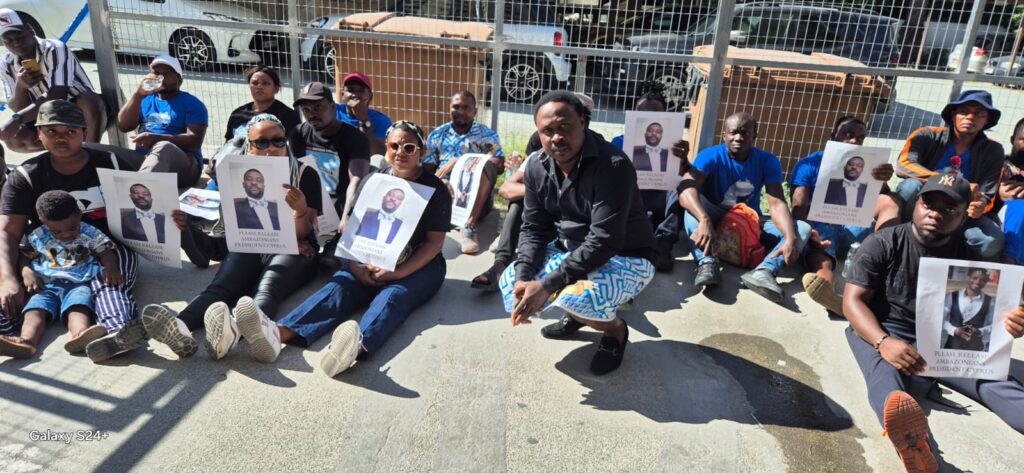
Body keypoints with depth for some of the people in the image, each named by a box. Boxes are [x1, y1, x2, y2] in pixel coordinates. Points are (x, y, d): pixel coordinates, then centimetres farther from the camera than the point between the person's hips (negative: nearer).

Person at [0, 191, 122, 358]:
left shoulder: (90, 233, 6)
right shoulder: (38, 237, 12)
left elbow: (106, 251, 3)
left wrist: (111, 268, -20)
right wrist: (27, 273, -6)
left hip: (79, 284, -3)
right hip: (46, 286, 3)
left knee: (78, 307, -35)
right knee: (34, 310, -27)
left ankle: (81, 336, -65)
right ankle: (26, 341, -53)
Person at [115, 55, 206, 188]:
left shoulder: (191, 103, 8)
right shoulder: (145, 100, 23)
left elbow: (195, 141, -8)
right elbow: (123, 126, 7)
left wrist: (156, 138, -20)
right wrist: (139, 94, -2)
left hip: (183, 164, -5)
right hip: (142, 160, 6)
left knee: (163, 148, -40)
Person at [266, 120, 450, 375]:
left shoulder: (435, 189, 0)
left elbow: (434, 242, -7)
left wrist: (398, 273, -20)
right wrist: (357, 266, -13)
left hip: (418, 266, -3)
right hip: (370, 263, 4)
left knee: (391, 297, -34)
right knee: (338, 287, -25)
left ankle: (357, 345, -65)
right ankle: (280, 331, -50)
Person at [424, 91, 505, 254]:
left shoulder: (487, 135, 10)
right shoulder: (437, 134, 16)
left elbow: (499, 165, -6)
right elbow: (427, 170, 8)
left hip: (477, 199, -1)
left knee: (487, 167, -28)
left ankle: (469, 225, -36)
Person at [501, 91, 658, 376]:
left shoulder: (612, 166, -29)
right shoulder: (537, 167, -6)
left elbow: (603, 242, -33)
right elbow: (534, 229, -1)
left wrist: (546, 285, -35)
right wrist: (524, 277, -19)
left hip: (626, 258, -7)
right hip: (570, 250, 7)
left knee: (577, 298, -35)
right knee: (511, 284, -7)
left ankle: (616, 330, 3)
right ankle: (574, 315, 21)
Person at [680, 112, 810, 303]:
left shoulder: (768, 161, -9)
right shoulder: (710, 156, -18)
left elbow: (777, 203, -21)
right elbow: (686, 190, -36)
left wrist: (790, 238, -40)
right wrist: (704, 220, -55)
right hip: (716, 219, -3)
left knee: (803, 228, -18)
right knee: (694, 201, -32)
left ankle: (764, 271, -45)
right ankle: (707, 263, -47)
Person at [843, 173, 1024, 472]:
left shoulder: (968, 254, 9)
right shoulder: (883, 243, -3)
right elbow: (853, 300, -10)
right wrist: (883, 342, -31)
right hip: (882, 333, -4)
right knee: (886, 372, -38)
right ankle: (909, 437, -69)